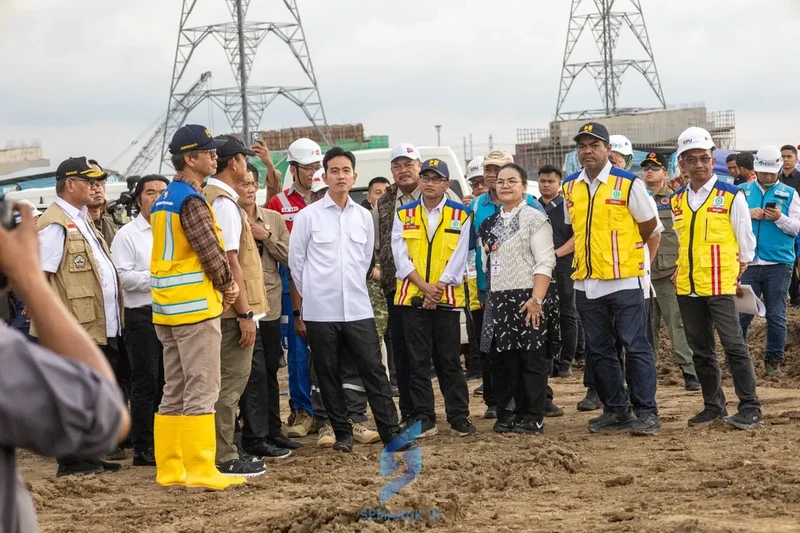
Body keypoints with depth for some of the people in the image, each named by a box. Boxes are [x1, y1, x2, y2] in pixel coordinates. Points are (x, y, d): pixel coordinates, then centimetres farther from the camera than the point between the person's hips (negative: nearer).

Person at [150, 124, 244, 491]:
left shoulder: (163, 199, 16)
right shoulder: (192, 200, -13)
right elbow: (210, 251, -17)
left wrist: (220, 284, 10)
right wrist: (227, 283, 0)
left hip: (167, 306, 9)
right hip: (195, 306, -9)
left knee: (174, 391, 12)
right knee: (201, 390, -7)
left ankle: (170, 470, 16)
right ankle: (201, 473, -7)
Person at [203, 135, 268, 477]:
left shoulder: (212, 197, 15)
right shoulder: (224, 202, -15)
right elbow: (230, 261, -19)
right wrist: (245, 312, -19)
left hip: (225, 307, 10)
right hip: (233, 307, -10)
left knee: (229, 380, 14)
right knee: (231, 381, -6)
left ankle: (224, 453, 20)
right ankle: (224, 459, -2)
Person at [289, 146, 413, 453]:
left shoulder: (364, 216, 7)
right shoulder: (308, 216, -3)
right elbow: (296, 261, 2)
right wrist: (312, 294, 7)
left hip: (358, 309, 2)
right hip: (320, 312, -2)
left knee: (374, 370, -2)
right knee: (328, 375, 5)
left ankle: (391, 432, 0)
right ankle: (343, 433, 15)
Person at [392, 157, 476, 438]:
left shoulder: (461, 215, 4)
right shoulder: (404, 214, 8)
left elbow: (458, 258, -2)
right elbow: (400, 256, 0)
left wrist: (438, 289, -11)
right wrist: (424, 286, -11)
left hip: (447, 298, -1)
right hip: (412, 297, 2)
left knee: (450, 361, 2)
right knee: (418, 362, 3)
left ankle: (459, 417, 7)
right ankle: (424, 419, 7)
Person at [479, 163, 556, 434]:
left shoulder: (534, 218, -3)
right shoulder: (490, 223, 16)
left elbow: (545, 262, -10)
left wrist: (536, 299, -17)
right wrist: (489, 298, 10)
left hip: (527, 299, -6)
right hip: (498, 300, 6)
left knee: (532, 359, -2)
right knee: (504, 359, 6)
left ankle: (534, 418, 3)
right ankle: (515, 413, 14)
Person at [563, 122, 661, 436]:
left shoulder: (628, 183, -6)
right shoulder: (570, 188, 8)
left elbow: (649, 224, 3)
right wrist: (594, 251, 13)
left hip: (624, 280, -6)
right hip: (586, 282, 6)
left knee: (636, 347, -5)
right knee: (599, 351, 10)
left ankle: (646, 412, -2)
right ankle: (616, 410, 20)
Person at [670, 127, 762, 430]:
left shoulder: (731, 196, -5)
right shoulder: (677, 201, 9)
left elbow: (746, 241, 2)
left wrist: (737, 271, 3)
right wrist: (682, 269, 13)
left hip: (720, 284, -5)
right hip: (687, 287, 5)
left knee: (733, 345, -8)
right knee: (701, 350, 11)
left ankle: (750, 409, -4)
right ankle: (713, 406, 20)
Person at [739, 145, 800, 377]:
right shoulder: (742, 191, 10)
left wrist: (780, 218, -15)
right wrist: (747, 214, -11)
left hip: (779, 264, 0)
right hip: (747, 262, 0)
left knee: (776, 316, 2)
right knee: (741, 314, -3)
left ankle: (774, 361, 11)